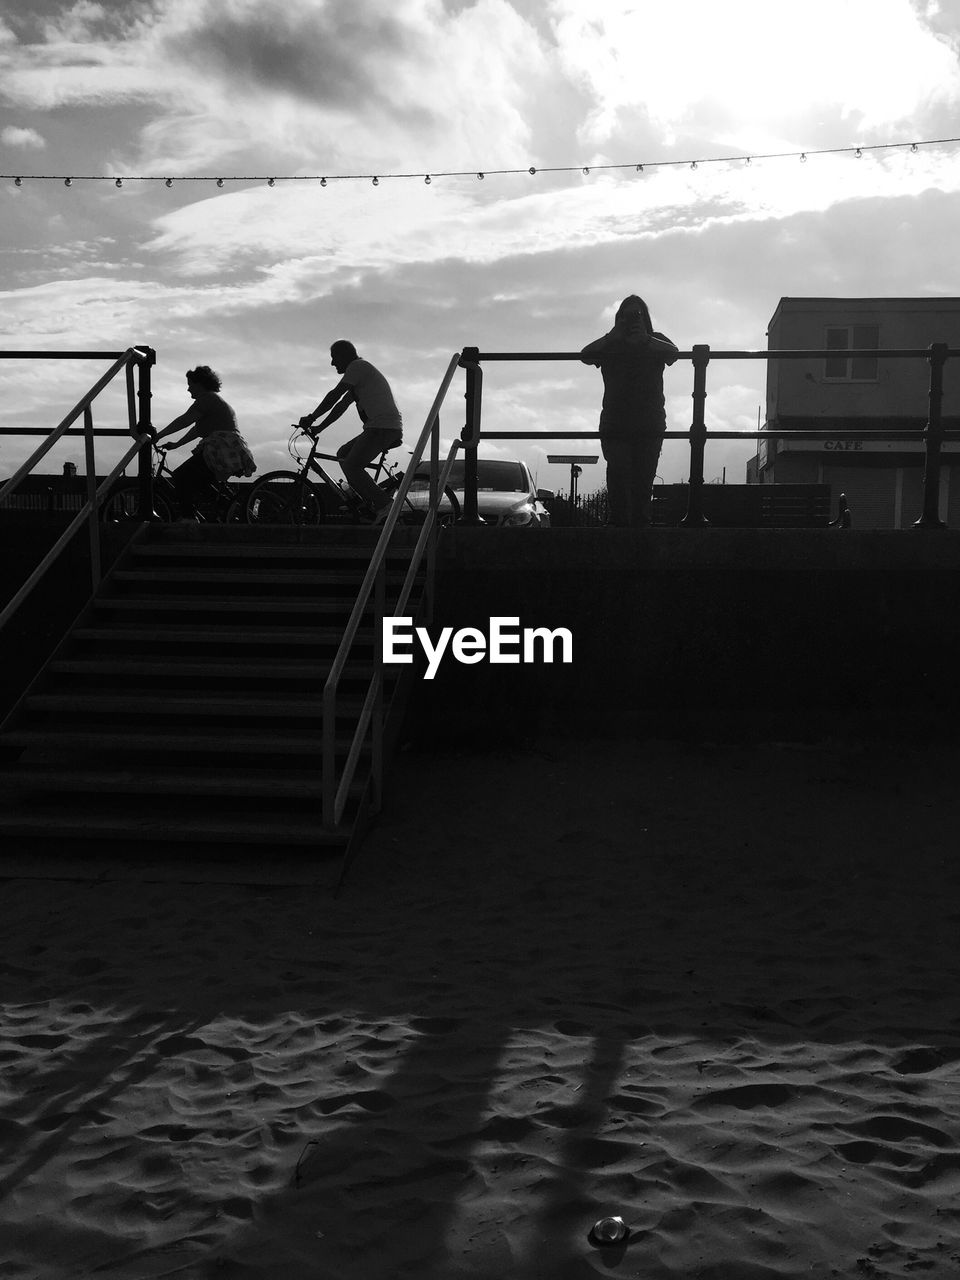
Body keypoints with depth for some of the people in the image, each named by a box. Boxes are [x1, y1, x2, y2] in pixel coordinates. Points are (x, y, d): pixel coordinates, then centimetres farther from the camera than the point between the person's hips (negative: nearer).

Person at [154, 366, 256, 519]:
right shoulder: (215, 400, 27)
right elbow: (197, 429, 30)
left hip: (222, 453, -11)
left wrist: (158, 436, -6)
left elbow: (184, 420, -10)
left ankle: (188, 518, -16)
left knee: (180, 477, -12)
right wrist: (176, 444, 29)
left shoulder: (208, 398, -5)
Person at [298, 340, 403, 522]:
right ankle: (371, 503, 8)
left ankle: (383, 504, -15)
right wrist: (318, 428, 24)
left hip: (383, 428, -10)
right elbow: (342, 405, 28)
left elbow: (335, 395, -10)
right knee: (343, 454, 14)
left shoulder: (358, 366, -4)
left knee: (351, 465, -14)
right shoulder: (361, 371, 27)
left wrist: (311, 418, -4)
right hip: (379, 427, 10)